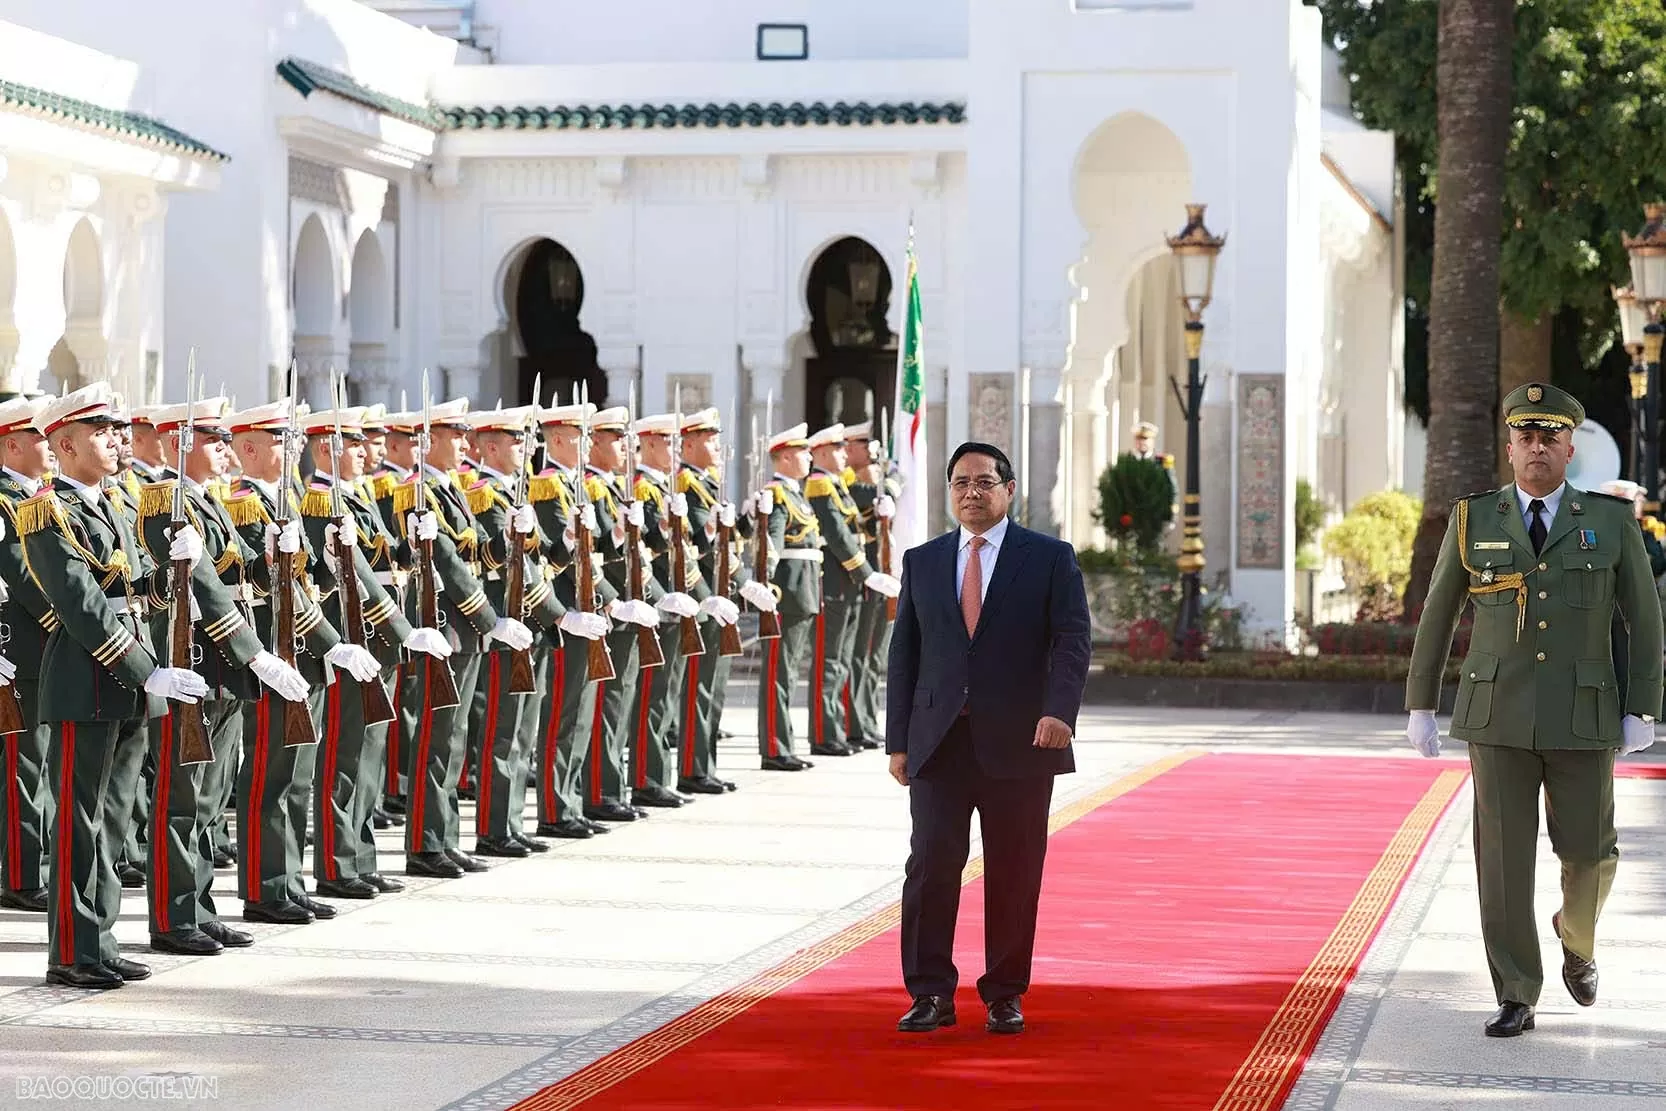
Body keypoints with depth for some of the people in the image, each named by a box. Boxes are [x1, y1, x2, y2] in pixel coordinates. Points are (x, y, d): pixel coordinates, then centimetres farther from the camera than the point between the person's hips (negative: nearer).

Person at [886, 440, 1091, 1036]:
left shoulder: (1051, 559, 5)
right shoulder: (922, 562, 13)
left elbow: (1072, 641, -4)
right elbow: (904, 653, 12)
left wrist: (1059, 711, -21)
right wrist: (899, 740, 5)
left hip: (1018, 742, -1)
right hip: (939, 741, 2)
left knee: (1014, 873, 3)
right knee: (931, 864, -8)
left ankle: (1005, 996, 12)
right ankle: (930, 993, -2)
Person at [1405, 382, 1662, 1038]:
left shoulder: (1611, 521, 1)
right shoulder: (1474, 521, 3)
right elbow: (1437, 616, 9)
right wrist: (1420, 707, 7)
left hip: (1582, 715, 0)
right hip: (1498, 713, 0)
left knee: (1589, 850, 2)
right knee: (1503, 855, -4)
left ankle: (1576, 941, 35)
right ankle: (1516, 1000, 2)